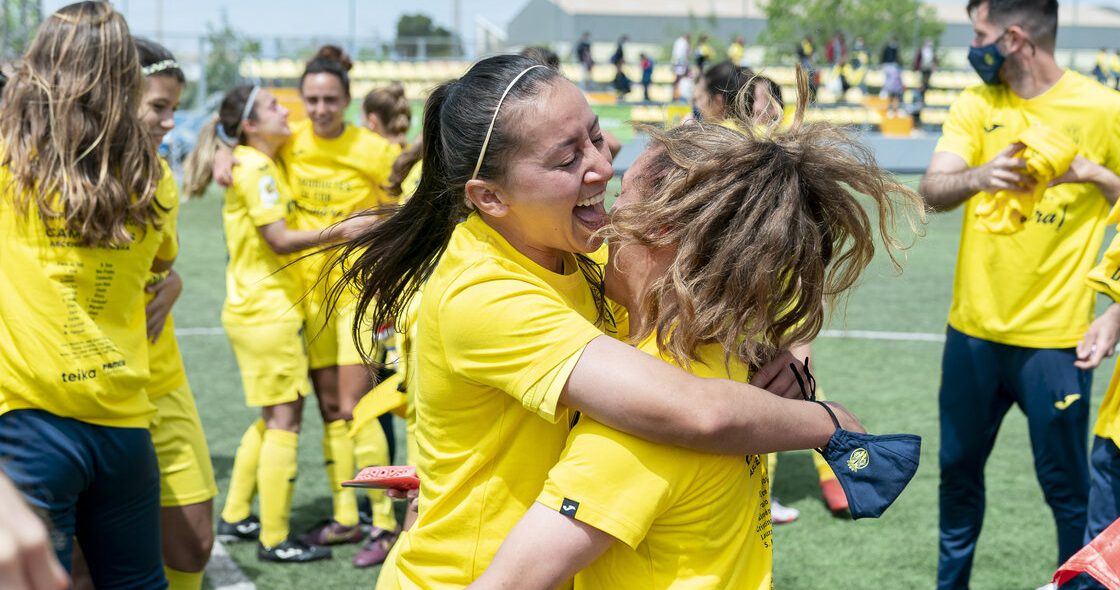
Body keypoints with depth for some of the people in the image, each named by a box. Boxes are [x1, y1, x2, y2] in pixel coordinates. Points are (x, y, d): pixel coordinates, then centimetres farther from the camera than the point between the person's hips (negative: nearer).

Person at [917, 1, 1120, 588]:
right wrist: (979, 176, -34)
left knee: (1065, 484, 4)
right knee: (958, 467, 16)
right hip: (973, 329, 4)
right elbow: (932, 191, -11)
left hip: (1054, 338, -4)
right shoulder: (974, 104, 1)